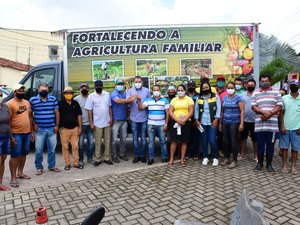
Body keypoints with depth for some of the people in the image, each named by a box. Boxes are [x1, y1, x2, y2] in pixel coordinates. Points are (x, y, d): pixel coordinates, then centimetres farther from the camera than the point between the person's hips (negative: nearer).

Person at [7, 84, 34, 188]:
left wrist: (32, 131, 13)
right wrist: (11, 136, -16)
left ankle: (20, 172, 32)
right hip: (16, 134, -6)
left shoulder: (27, 102, 10)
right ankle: (13, 178, 8)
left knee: (23, 154, 16)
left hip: (27, 133, 6)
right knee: (15, 155, -1)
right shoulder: (10, 104, -10)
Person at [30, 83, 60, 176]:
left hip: (52, 129, 2)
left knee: (52, 149, 10)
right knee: (39, 150, 4)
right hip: (39, 130, -2)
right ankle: (39, 167, 19)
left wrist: (57, 125, -1)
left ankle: (52, 166, 24)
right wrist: (34, 124, -4)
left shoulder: (53, 99, 5)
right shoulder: (32, 100, 0)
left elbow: (57, 112, 5)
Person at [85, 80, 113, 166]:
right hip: (97, 123, -2)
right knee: (98, 142, 4)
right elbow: (89, 111, -3)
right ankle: (98, 159, 16)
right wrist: (91, 123, -7)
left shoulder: (107, 94, 5)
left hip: (107, 122, 3)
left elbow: (110, 107, 10)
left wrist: (111, 118, 0)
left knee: (107, 141, 8)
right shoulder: (91, 96, -2)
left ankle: (107, 158, 19)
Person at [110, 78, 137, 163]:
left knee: (123, 138, 13)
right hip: (115, 120, -6)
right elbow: (118, 100, -30)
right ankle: (114, 156, 11)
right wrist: (130, 99, -37)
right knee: (114, 139, 1)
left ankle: (122, 154, 25)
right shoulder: (114, 93, -9)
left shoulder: (124, 94, 12)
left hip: (124, 120, 6)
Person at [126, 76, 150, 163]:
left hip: (144, 118, 0)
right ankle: (136, 155, 19)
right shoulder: (130, 91, 2)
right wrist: (131, 98, -32)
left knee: (143, 138, 8)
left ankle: (142, 155, 20)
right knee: (135, 138, 8)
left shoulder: (147, 91, 4)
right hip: (134, 118, 0)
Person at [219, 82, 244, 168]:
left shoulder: (238, 98, -3)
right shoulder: (224, 98, 11)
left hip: (234, 123, -5)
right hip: (225, 122, 5)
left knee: (233, 141, -3)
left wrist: (242, 123, -14)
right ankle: (226, 158, 23)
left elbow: (242, 111, -7)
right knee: (225, 141, 9)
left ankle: (235, 161, 9)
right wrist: (220, 123, 14)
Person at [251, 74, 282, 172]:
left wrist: (270, 114, -13)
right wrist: (264, 112, -16)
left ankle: (269, 164, 18)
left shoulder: (275, 92, 7)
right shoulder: (256, 92, 8)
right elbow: (253, 106, 0)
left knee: (270, 145, 6)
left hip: (272, 124, 0)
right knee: (260, 144, 7)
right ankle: (260, 163, 20)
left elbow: (279, 106, 1)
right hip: (259, 124, 0)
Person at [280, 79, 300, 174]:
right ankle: (284, 165, 15)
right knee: (284, 147, 5)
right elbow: (281, 113, 4)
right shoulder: (284, 98, 3)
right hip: (285, 127, 0)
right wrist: (282, 126, -4)